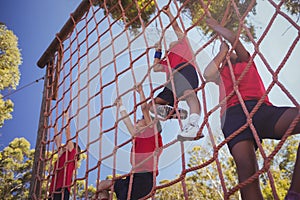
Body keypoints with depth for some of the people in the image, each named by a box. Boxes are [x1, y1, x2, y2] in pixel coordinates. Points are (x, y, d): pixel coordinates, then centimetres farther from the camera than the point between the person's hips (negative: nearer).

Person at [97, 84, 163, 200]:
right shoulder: (137, 137, 22)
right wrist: (120, 107, 43)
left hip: (144, 178, -8)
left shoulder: (152, 132, 3)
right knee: (102, 186, 9)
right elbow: (126, 120, 34)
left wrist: (141, 92, 9)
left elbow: (144, 107, -1)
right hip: (133, 177, 8)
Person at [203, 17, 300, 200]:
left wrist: (216, 26, 45)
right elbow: (207, 74, 14)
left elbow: (233, 38, 27)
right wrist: (222, 51, 30)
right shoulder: (221, 74, 36)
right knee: (246, 167, -28)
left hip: (260, 107, 1)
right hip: (233, 113, 0)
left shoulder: (248, 62, 37)